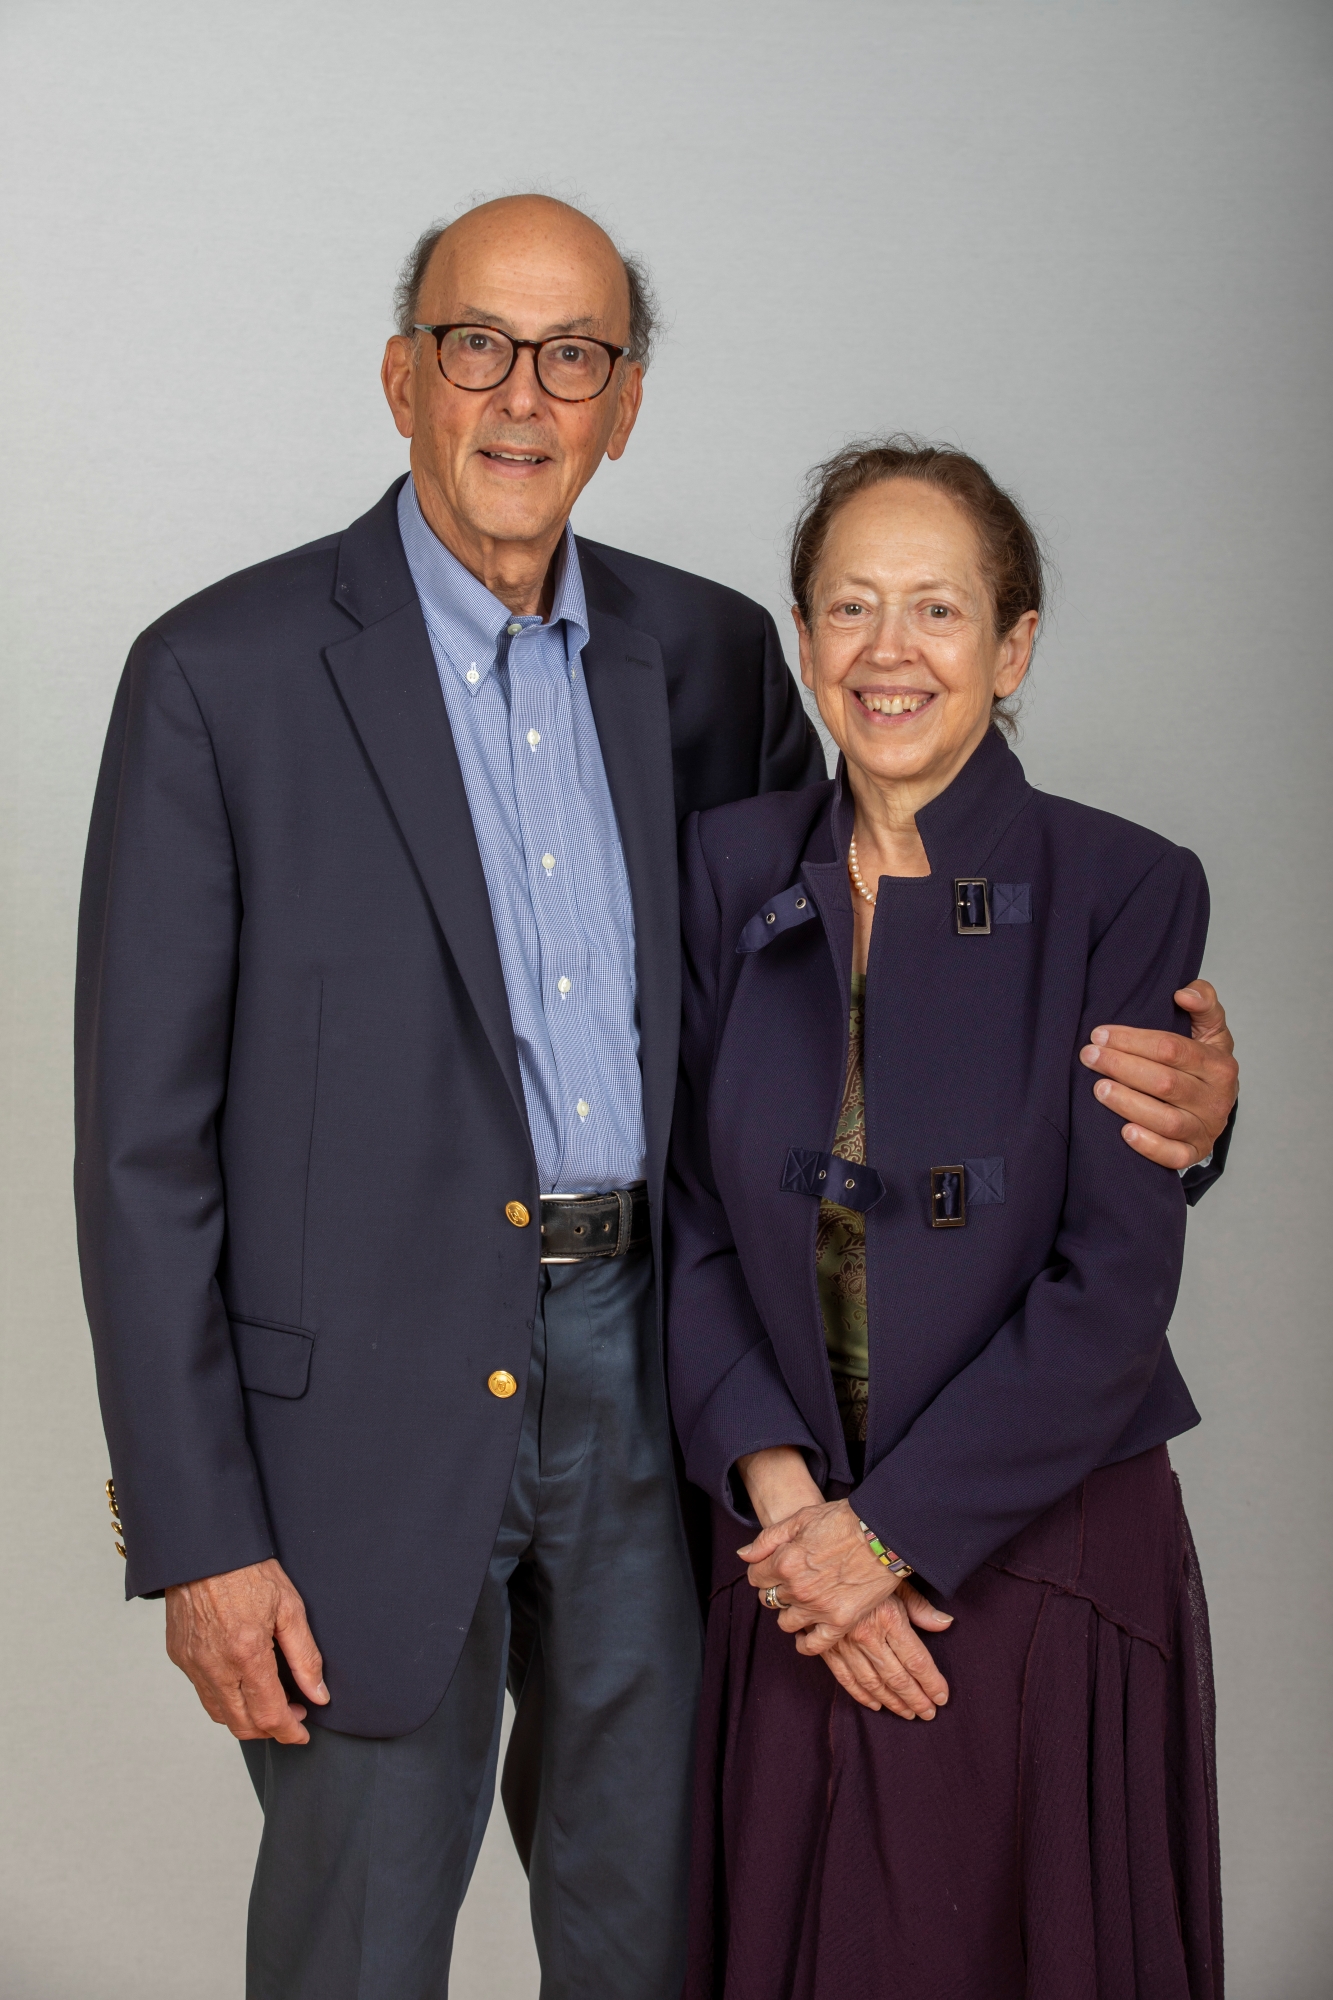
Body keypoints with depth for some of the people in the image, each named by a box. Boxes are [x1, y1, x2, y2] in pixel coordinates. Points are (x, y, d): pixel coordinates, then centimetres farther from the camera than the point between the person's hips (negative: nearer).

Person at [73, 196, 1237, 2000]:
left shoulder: (706, 656, 5)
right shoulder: (225, 675, -8)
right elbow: (146, 1138, -8)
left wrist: (1149, 1090, -7)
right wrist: (197, 1533, -10)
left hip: (646, 1376, 4)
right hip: (377, 1403, -4)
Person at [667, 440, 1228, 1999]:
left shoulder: (1123, 893, -9)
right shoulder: (733, 870, 2)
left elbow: (1114, 1282, -13)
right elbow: (694, 1211, 2)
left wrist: (891, 1529, -13)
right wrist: (777, 1481, -10)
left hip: (1043, 1550, -3)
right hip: (795, 1541, 3)